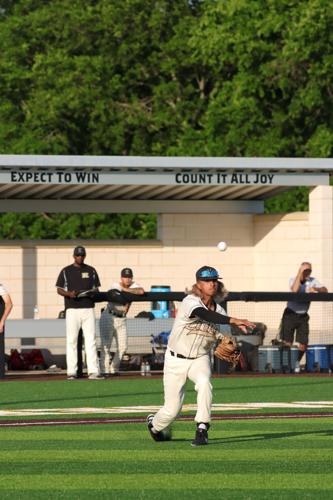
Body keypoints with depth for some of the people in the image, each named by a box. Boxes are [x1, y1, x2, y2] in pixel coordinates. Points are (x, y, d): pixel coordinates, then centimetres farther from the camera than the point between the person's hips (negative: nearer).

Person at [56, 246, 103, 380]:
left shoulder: (91, 271, 13)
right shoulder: (66, 271, 6)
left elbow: (96, 288, 18)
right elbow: (59, 289, 6)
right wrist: (69, 294, -14)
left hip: (88, 308, 2)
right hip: (72, 309, -2)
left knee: (90, 339, -5)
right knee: (71, 340, -3)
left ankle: (93, 371, -9)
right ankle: (71, 372, -1)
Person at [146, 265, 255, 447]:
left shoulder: (220, 312, -4)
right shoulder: (190, 302, -22)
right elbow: (204, 314, -43)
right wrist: (233, 321, -54)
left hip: (200, 359, 3)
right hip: (176, 360, -3)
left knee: (204, 382, -32)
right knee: (172, 409, 1)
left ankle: (202, 430, -26)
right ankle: (154, 424, 36)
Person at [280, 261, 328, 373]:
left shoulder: (312, 281, 1)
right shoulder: (293, 280, -8)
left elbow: (325, 290, -8)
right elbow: (294, 289, -29)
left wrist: (315, 289, -28)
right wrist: (300, 272, -25)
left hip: (303, 316, 3)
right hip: (290, 314, -3)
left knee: (303, 344, -1)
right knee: (287, 343, -8)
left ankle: (297, 362, 24)